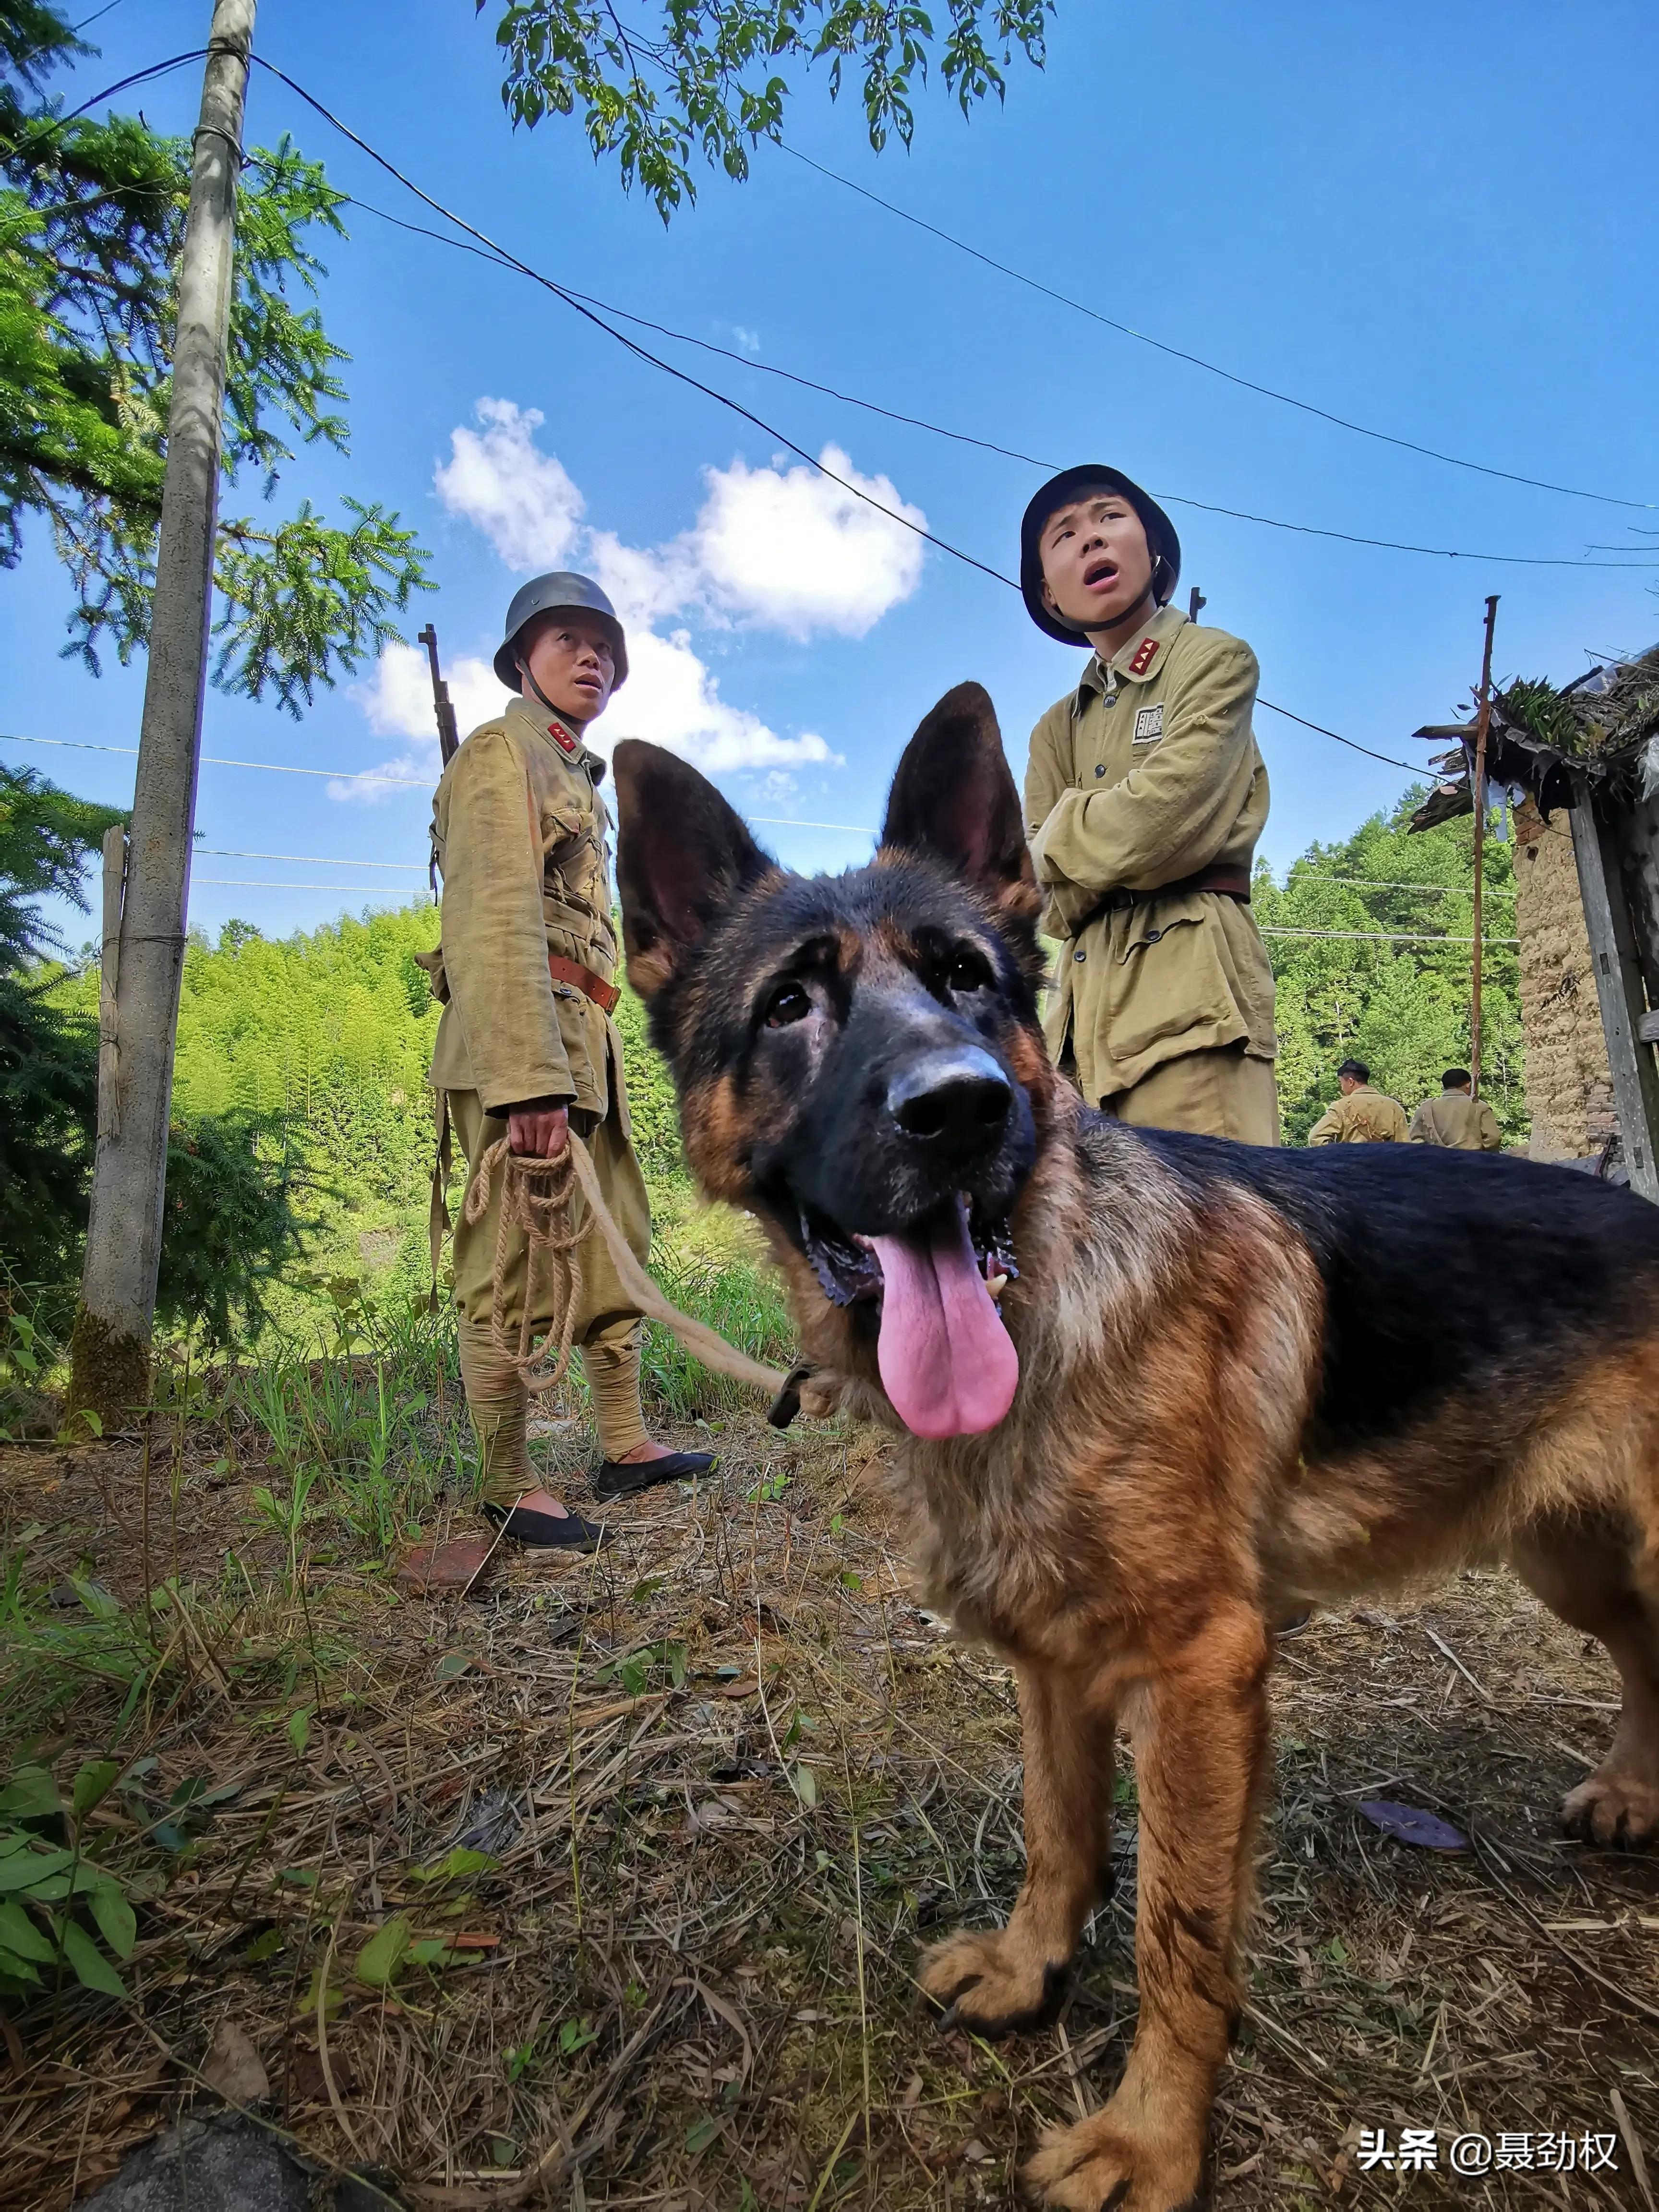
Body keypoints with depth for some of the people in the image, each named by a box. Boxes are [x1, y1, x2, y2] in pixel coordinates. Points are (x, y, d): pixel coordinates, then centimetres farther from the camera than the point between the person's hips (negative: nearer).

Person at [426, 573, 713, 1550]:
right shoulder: (502, 752, -3)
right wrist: (530, 1075, -25)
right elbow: (499, 921, -16)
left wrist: (589, 1057, 18)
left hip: (587, 1041, 10)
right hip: (521, 1039, -10)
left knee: (616, 1244, 13)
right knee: (512, 1266, -4)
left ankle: (627, 1444, 25)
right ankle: (509, 1485, 7)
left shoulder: (577, 775, 25)